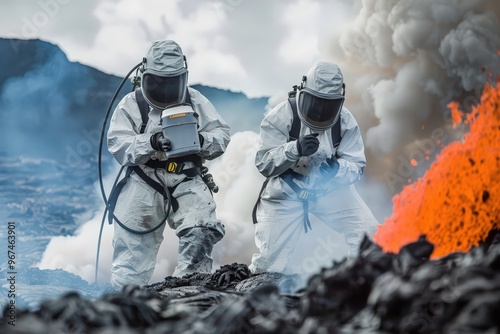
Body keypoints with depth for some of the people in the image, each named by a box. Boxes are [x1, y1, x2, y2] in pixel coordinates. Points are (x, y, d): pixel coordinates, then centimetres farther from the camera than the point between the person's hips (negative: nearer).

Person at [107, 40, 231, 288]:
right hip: (144, 183, -1)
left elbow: (222, 135, 5)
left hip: (187, 182, 1)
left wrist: (202, 141, -17)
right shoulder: (131, 105, 3)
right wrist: (149, 144, -26)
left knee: (200, 234, -22)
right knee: (134, 249, -1)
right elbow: (118, 145, -8)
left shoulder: (196, 102, 9)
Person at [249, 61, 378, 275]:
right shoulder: (281, 117, -19)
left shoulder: (345, 122, -11)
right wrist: (295, 149, -38)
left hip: (330, 188, 2)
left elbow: (356, 166, -10)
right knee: (270, 259, -9)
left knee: (368, 233, -13)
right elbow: (264, 164, -21)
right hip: (286, 191, -2)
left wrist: (337, 168, -33)